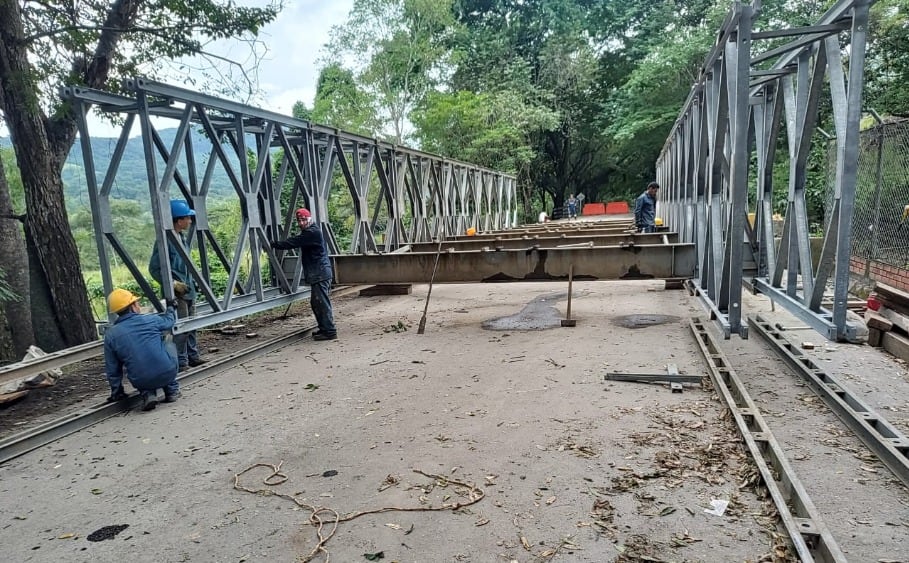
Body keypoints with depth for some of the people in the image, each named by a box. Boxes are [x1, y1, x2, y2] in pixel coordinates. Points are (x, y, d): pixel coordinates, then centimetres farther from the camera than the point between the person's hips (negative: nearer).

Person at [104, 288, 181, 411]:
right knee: (169, 346, 29)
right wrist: (171, 307, 46)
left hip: (141, 382, 2)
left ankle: (147, 394, 9)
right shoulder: (150, 320, 0)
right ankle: (172, 390, 25)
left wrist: (117, 392, 23)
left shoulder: (110, 335, 4)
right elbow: (169, 320, 24)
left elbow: (112, 368, 10)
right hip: (168, 373, -2)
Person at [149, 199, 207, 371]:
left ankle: (193, 356, 24)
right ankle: (181, 362, 1)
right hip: (176, 292, -9)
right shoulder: (165, 240, -16)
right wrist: (173, 283, -18)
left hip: (188, 290, 9)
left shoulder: (182, 237, 11)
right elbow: (154, 268, -15)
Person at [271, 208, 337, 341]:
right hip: (317, 274, 11)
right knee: (316, 302, 16)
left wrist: (274, 244, -12)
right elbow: (295, 241, 17)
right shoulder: (309, 232, 22)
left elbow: (293, 242, -17)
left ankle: (329, 331, -8)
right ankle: (324, 328, 24)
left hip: (320, 273, -11)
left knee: (323, 302, -10)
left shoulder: (312, 232, -14)